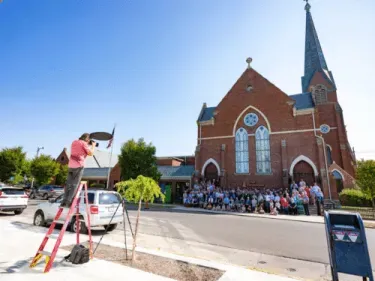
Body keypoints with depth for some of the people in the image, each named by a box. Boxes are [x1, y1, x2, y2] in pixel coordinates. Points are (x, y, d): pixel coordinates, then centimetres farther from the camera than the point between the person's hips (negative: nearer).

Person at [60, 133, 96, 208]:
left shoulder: (74, 142, 16)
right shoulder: (83, 143, -5)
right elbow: (91, 153, -7)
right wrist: (93, 145, 8)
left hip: (70, 166, 7)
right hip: (79, 166, -7)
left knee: (68, 184, 9)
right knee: (74, 185, -3)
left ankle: (64, 202, 10)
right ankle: (68, 203, -4)